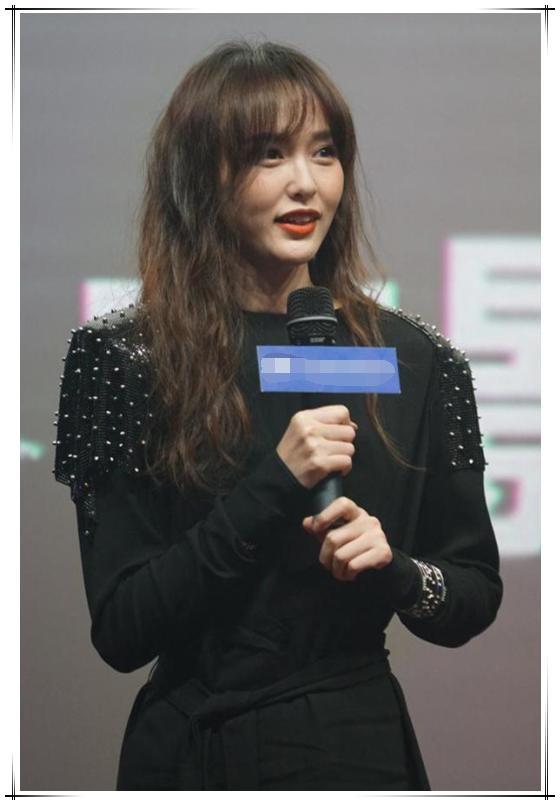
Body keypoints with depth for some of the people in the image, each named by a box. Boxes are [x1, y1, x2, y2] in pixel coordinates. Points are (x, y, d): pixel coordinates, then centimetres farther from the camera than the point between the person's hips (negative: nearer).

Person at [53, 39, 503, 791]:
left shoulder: (416, 360, -2)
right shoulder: (123, 356, -8)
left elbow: (476, 597, 6)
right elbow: (120, 632, -13)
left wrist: (394, 571, -15)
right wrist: (273, 486, -21)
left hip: (366, 746, 2)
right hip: (197, 753, -1)